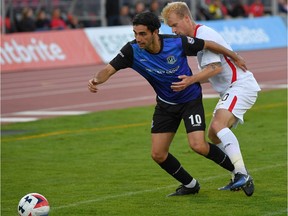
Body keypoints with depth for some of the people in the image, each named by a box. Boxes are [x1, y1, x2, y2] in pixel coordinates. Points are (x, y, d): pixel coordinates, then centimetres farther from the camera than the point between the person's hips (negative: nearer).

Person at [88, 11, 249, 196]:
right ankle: (190, 185, 24)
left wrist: (235, 57, 3)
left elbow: (208, 45, -11)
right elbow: (109, 69, -25)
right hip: (165, 104, 4)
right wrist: (97, 80, -49)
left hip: (190, 99, -4)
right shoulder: (133, 50, -22)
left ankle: (237, 170, 4)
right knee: (158, 154, 0)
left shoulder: (178, 43, -27)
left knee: (198, 146, -20)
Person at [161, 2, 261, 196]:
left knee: (218, 125, -29)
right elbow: (208, 73, 22)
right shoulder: (195, 37, 17)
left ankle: (242, 175, -38)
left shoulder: (204, 34, -14)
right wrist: (186, 82, 11)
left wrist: (191, 80, -31)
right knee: (214, 135, 11)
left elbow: (215, 67, -25)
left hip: (241, 86, -11)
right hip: (230, 90, 11)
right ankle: (240, 180, 16)